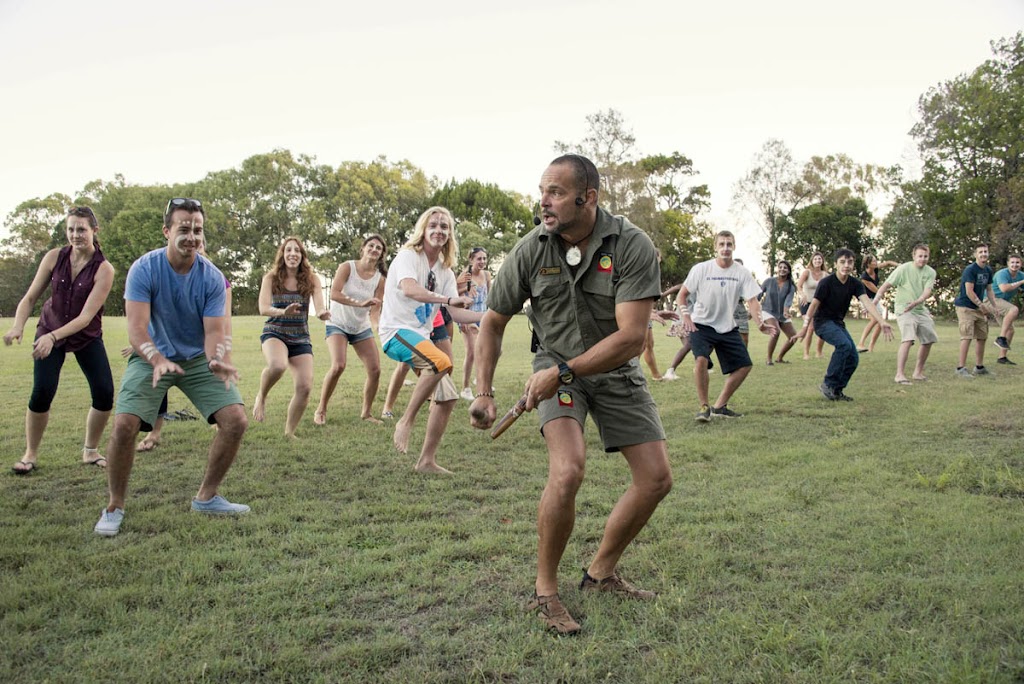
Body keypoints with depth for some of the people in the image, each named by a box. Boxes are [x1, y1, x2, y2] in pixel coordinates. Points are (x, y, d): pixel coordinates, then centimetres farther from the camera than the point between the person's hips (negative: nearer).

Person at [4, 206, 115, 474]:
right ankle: (30, 454, 7)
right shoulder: (55, 257, -10)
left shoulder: (104, 269, -19)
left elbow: (86, 316, -24)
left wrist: (53, 337, -36)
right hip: (49, 331, 1)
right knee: (42, 392, -13)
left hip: (87, 336, -1)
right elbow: (30, 296, -8)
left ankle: (90, 451, 11)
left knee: (104, 393, -11)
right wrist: (18, 325, -26)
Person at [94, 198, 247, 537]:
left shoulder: (212, 277, -13)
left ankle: (207, 497, 9)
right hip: (152, 358, -2)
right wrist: (158, 360, -46)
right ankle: (115, 507, 3)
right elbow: (136, 330, -26)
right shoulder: (144, 269, -18)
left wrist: (217, 361, -40)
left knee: (236, 421, -12)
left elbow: (214, 331, -17)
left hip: (198, 358, 2)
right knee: (124, 424, -22)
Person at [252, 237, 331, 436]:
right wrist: (283, 312, -37)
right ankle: (261, 397, -4)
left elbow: (319, 306, -11)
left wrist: (322, 314, -37)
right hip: (274, 333, -2)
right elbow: (263, 308, -15)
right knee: (278, 365, -35)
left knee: (305, 387, -10)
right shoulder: (271, 278, -4)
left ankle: (289, 433, 10)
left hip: (301, 338, 2)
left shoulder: (311, 279, -2)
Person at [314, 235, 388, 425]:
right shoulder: (347, 267, -12)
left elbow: (375, 311, -7)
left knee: (375, 370, -5)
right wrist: (360, 303, -35)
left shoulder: (380, 279, -4)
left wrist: (380, 325, -29)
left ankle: (366, 412, 15)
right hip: (338, 324, -4)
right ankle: (321, 410, -6)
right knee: (338, 365, -24)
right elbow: (334, 294, -25)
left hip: (362, 328, 4)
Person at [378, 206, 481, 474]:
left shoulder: (445, 272, 15)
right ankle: (406, 420, -19)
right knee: (441, 362, -35)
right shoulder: (408, 256, -7)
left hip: (422, 337, 8)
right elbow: (409, 289, -28)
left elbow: (456, 313, 12)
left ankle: (427, 461, 15)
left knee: (447, 398, 5)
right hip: (396, 330, -8)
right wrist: (447, 299, -35)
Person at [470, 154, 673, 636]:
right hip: (557, 366, -2)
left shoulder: (632, 246, -21)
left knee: (656, 479, 1)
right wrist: (483, 393, -12)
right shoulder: (531, 250, -15)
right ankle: (544, 591, -5)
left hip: (616, 371, 2)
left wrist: (563, 371, -29)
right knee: (568, 471, -26)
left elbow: (631, 337, -26)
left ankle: (601, 572, 23)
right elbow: (493, 322, -4)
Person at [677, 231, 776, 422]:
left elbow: (752, 300, -9)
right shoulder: (701, 269, -10)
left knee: (745, 366, 1)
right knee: (701, 359, -28)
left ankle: (719, 406, 17)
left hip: (728, 327, 4)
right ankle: (704, 406, -10)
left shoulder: (741, 272, -4)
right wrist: (686, 317, -22)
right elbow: (681, 295, -5)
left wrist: (760, 323, -26)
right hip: (701, 325, -4)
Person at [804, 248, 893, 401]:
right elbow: (814, 305, -14)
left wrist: (882, 322, -32)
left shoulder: (855, 284, -4)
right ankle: (829, 384, -18)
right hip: (823, 321, -6)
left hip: (838, 323, 7)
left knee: (853, 358, -1)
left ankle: (837, 391, 15)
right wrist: (806, 327, -13)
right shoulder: (826, 282, -18)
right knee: (844, 344, -29)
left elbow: (867, 302, -18)